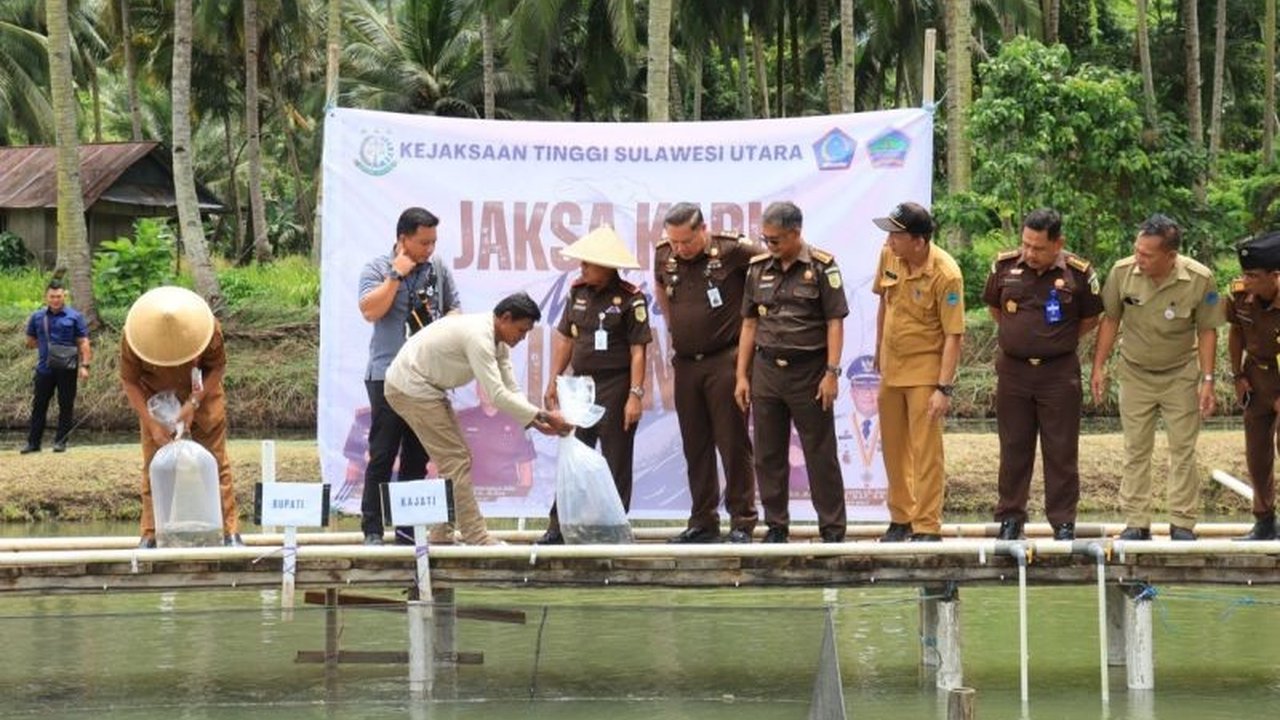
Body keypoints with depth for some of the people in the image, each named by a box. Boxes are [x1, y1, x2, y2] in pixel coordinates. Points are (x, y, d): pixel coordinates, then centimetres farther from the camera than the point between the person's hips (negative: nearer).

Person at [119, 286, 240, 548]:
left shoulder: (209, 329, -31)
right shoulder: (133, 337, -30)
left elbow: (217, 368, -14)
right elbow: (129, 381, -16)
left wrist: (193, 403, -25)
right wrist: (151, 423, -22)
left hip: (201, 394, 0)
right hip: (156, 397, 0)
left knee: (216, 461, -5)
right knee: (153, 466, -3)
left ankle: (231, 532, -3)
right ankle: (150, 535, 4)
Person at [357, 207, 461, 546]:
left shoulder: (438, 269, 9)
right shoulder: (377, 269, -3)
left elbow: (455, 311, 17)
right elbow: (370, 311, -17)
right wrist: (397, 275, -15)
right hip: (388, 374, -5)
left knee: (417, 457, 9)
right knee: (382, 455, -5)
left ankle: (408, 527, 15)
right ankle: (372, 529, -3)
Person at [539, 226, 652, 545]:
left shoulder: (630, 299, -9)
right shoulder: (578, 292, 8)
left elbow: (637, 351, -10)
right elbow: (564, 338, 15)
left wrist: (635, 395, -15)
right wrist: (553, 382, 12)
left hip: (616, 387, -6)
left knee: (616, 463, 2)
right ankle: (558, 528, 10)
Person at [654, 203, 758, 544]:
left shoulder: (732, 251, -10)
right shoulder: (664, 256, 6)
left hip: (725, 362, -5)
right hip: (685, 363, 5)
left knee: (733, 444, -4)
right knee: (695, 447, 9)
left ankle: (742, 521, 0)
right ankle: (702, 522, 15)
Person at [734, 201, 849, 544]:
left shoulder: (822, 267, -5)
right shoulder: (758, 269, 9)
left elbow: (835, 322, -7)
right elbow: (749, 323, 13)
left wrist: (832, 373, -13)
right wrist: (742, 376, 9)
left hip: (809, 372, -5)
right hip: (766, 371, 5)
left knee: (821, 455, 0)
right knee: (768, 456, 7)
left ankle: (832, 528, 6)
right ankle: (775, 526, 16)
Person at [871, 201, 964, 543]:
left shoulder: (945, 275, -23)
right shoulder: (889, 255, -5)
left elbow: (953, 335, -20)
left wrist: (944, 388, -22)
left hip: (925, 370, -7)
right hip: (891, 366, 7)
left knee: (926, 450, -5)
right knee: (893, 447, 16)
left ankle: (927, 527, 1)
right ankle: (900, 518, 29)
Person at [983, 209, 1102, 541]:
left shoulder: (1078, 274, -7)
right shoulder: (1004, 266, 0)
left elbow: (1090, 319, 6)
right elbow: (994, 307, 17)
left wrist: (1059, 340, 3)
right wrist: (1018, 337, 11)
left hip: (1059, 372, -2)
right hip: (1013, 370, 2)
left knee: (1062, 451, 2)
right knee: (1014, 448, 8)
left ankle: (1063, 522, 9)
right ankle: (1010, 519, 17)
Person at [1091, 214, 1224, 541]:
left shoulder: (1199, 279, -22)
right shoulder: (1123, 272, -18)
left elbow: (1207, 331, -10)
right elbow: (1110, 320, -3)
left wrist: (1207, 380, -10)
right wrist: (1099, 367, -2)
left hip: (1180, 375, -1)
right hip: (1135, 374, 1)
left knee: (1183, 450, 3)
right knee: (1136, 451, 6)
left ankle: (1183, 523, 11)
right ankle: (1136, 523, 13)